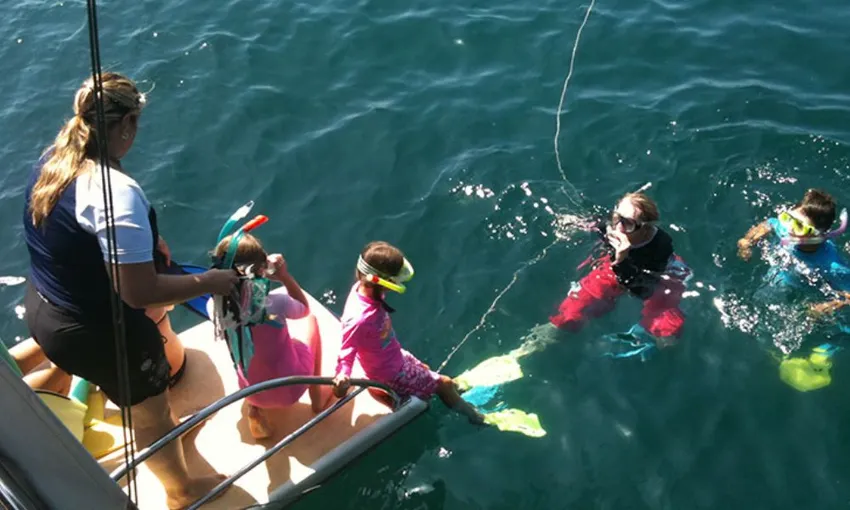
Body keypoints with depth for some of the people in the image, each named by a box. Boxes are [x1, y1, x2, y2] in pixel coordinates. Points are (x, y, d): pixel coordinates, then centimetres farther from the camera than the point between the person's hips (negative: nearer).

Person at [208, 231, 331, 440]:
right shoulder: (275, 304, -31)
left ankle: (255, 411, 18)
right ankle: (317, 396, 31)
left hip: (252, 394, 3)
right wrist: (285, 276, -13)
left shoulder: (215, 306, -21)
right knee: (311, 319, 21)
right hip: (291, 389, -2)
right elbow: (305, 309, -7)